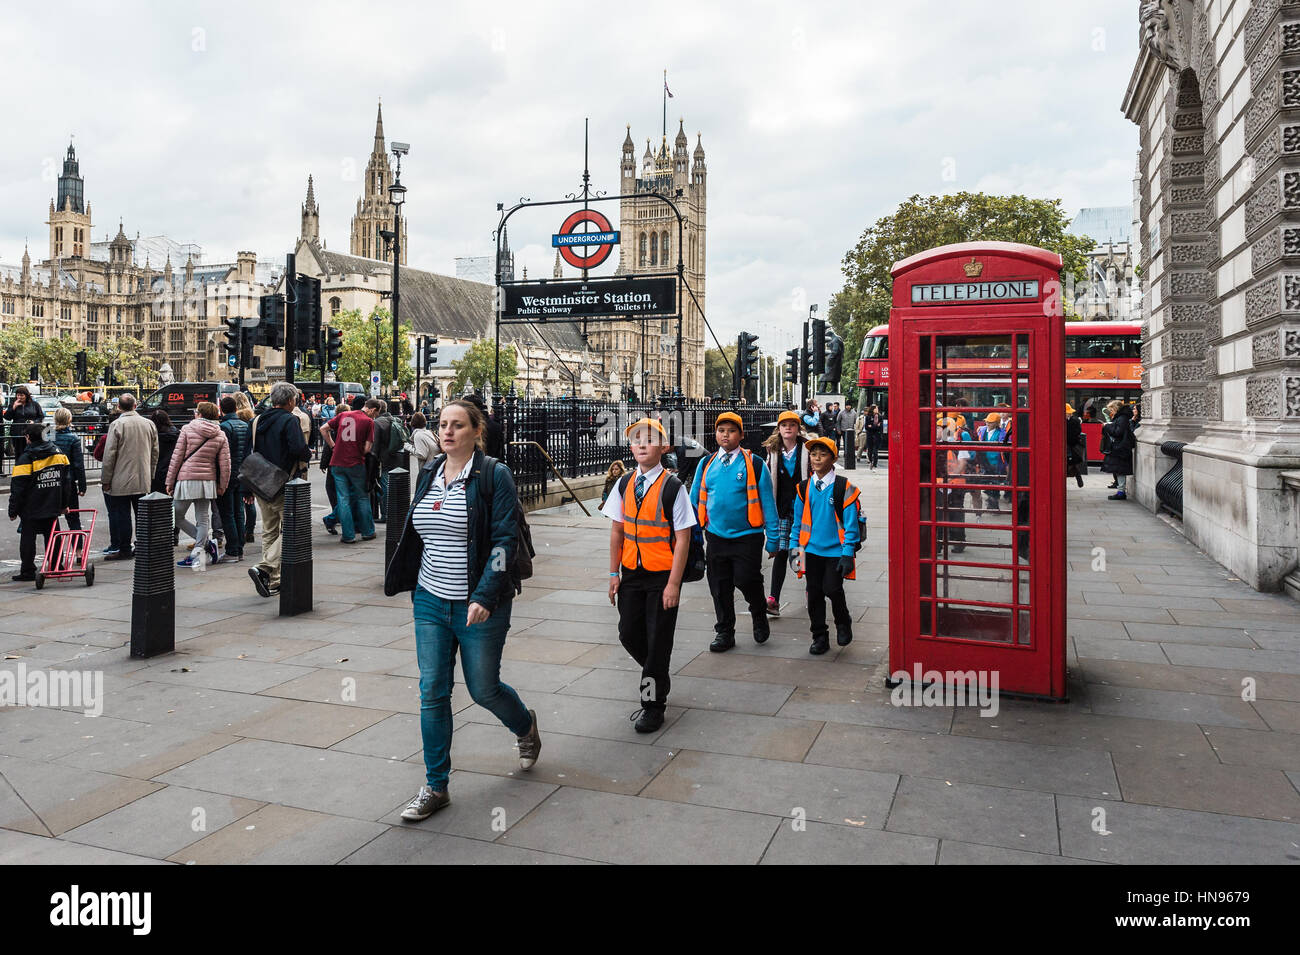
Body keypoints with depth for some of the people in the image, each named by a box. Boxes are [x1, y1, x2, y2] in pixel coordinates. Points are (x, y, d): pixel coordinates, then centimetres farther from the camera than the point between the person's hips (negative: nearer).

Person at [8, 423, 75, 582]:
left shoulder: (26, 459, -13)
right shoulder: (59, 453, 3)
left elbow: (18, 488, -11)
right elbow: (67, 481, 10)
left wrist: (13, 511, -2)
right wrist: (64, 504, 17)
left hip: (31, 509, -5)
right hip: (53, 508, 5)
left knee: (28, 539, 4)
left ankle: (27, 571, 7)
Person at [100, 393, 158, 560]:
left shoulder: (117, 424, -11)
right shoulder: (149, 424, 5)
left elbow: (109, 455, -11)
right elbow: (155, 452, 11)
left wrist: (105, 480, -4)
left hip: (121, 480, -5)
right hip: (143, 481, 5)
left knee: (122, 515, 2)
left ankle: (124, 549, 6)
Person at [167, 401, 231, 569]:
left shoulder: (187, 429, -2)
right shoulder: (220, 435, 5)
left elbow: (177, 457, -3)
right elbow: (225, 464, 3)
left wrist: (170, 481, 3)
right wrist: (222, 486, 13)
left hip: (186, 479, -4)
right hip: (208, 481, 4)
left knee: (177, 517, 8)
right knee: (203, 519, 7)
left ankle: (207, 543, -1)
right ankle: (197, 556, 5)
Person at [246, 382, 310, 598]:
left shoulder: (257, 420, 12)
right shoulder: (289, 420, -10)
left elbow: (249, 453, 13)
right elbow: (298, 449, -23)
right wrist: (308, 455, 1)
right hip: (283, 486, -7)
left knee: (269, 531, 15)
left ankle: (273, 581, 18)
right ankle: (264, 568, -18)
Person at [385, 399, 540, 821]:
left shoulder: (494, 475, -10)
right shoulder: (429, 474, 7)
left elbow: (505, 539, -15)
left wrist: (485, 596, -23)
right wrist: (414, 587, 16)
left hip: (478, 605, -5)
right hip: (430, 602, 5)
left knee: (483, 689, 8)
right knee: (432, 693, 5)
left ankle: (526, 727, 41)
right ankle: (435, 787, 18)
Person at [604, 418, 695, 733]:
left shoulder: (672, 487, -12)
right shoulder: (624, 485, 4)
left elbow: (682, 539, -12)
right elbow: (617, 530, 9)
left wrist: (674, 584, -14)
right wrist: (614, 573, 6)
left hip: (662, 576, -5)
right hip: (631, 574, 5)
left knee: (657, 640, 3)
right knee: (629, 634, 10)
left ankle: (653, 704, 19)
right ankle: (658, 679, 39)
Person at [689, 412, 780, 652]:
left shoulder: (754, 464, -3)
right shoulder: (707, 465, 7)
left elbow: (767, 501, -2)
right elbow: (695, 500, 13)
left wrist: (772, 537, -5)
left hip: (747, 536, -3)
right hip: (716, 536, 4)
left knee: (746, 580, -11)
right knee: (720, 587, 8)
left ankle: (759, 614, 21)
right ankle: (724, 633, 24)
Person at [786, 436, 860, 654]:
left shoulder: (844, 488, -5)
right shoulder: (804, 488, 7)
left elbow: (850, 524, -6)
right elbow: (798, 521, 14)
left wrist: (847, 554, -10)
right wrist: (793, 547, 9)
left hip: (836, 551, -4)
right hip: (811, 550, 4)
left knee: (832, 589, -12)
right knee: (814, 593, 6)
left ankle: (843, 623, 19)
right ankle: (820, 638, 20)